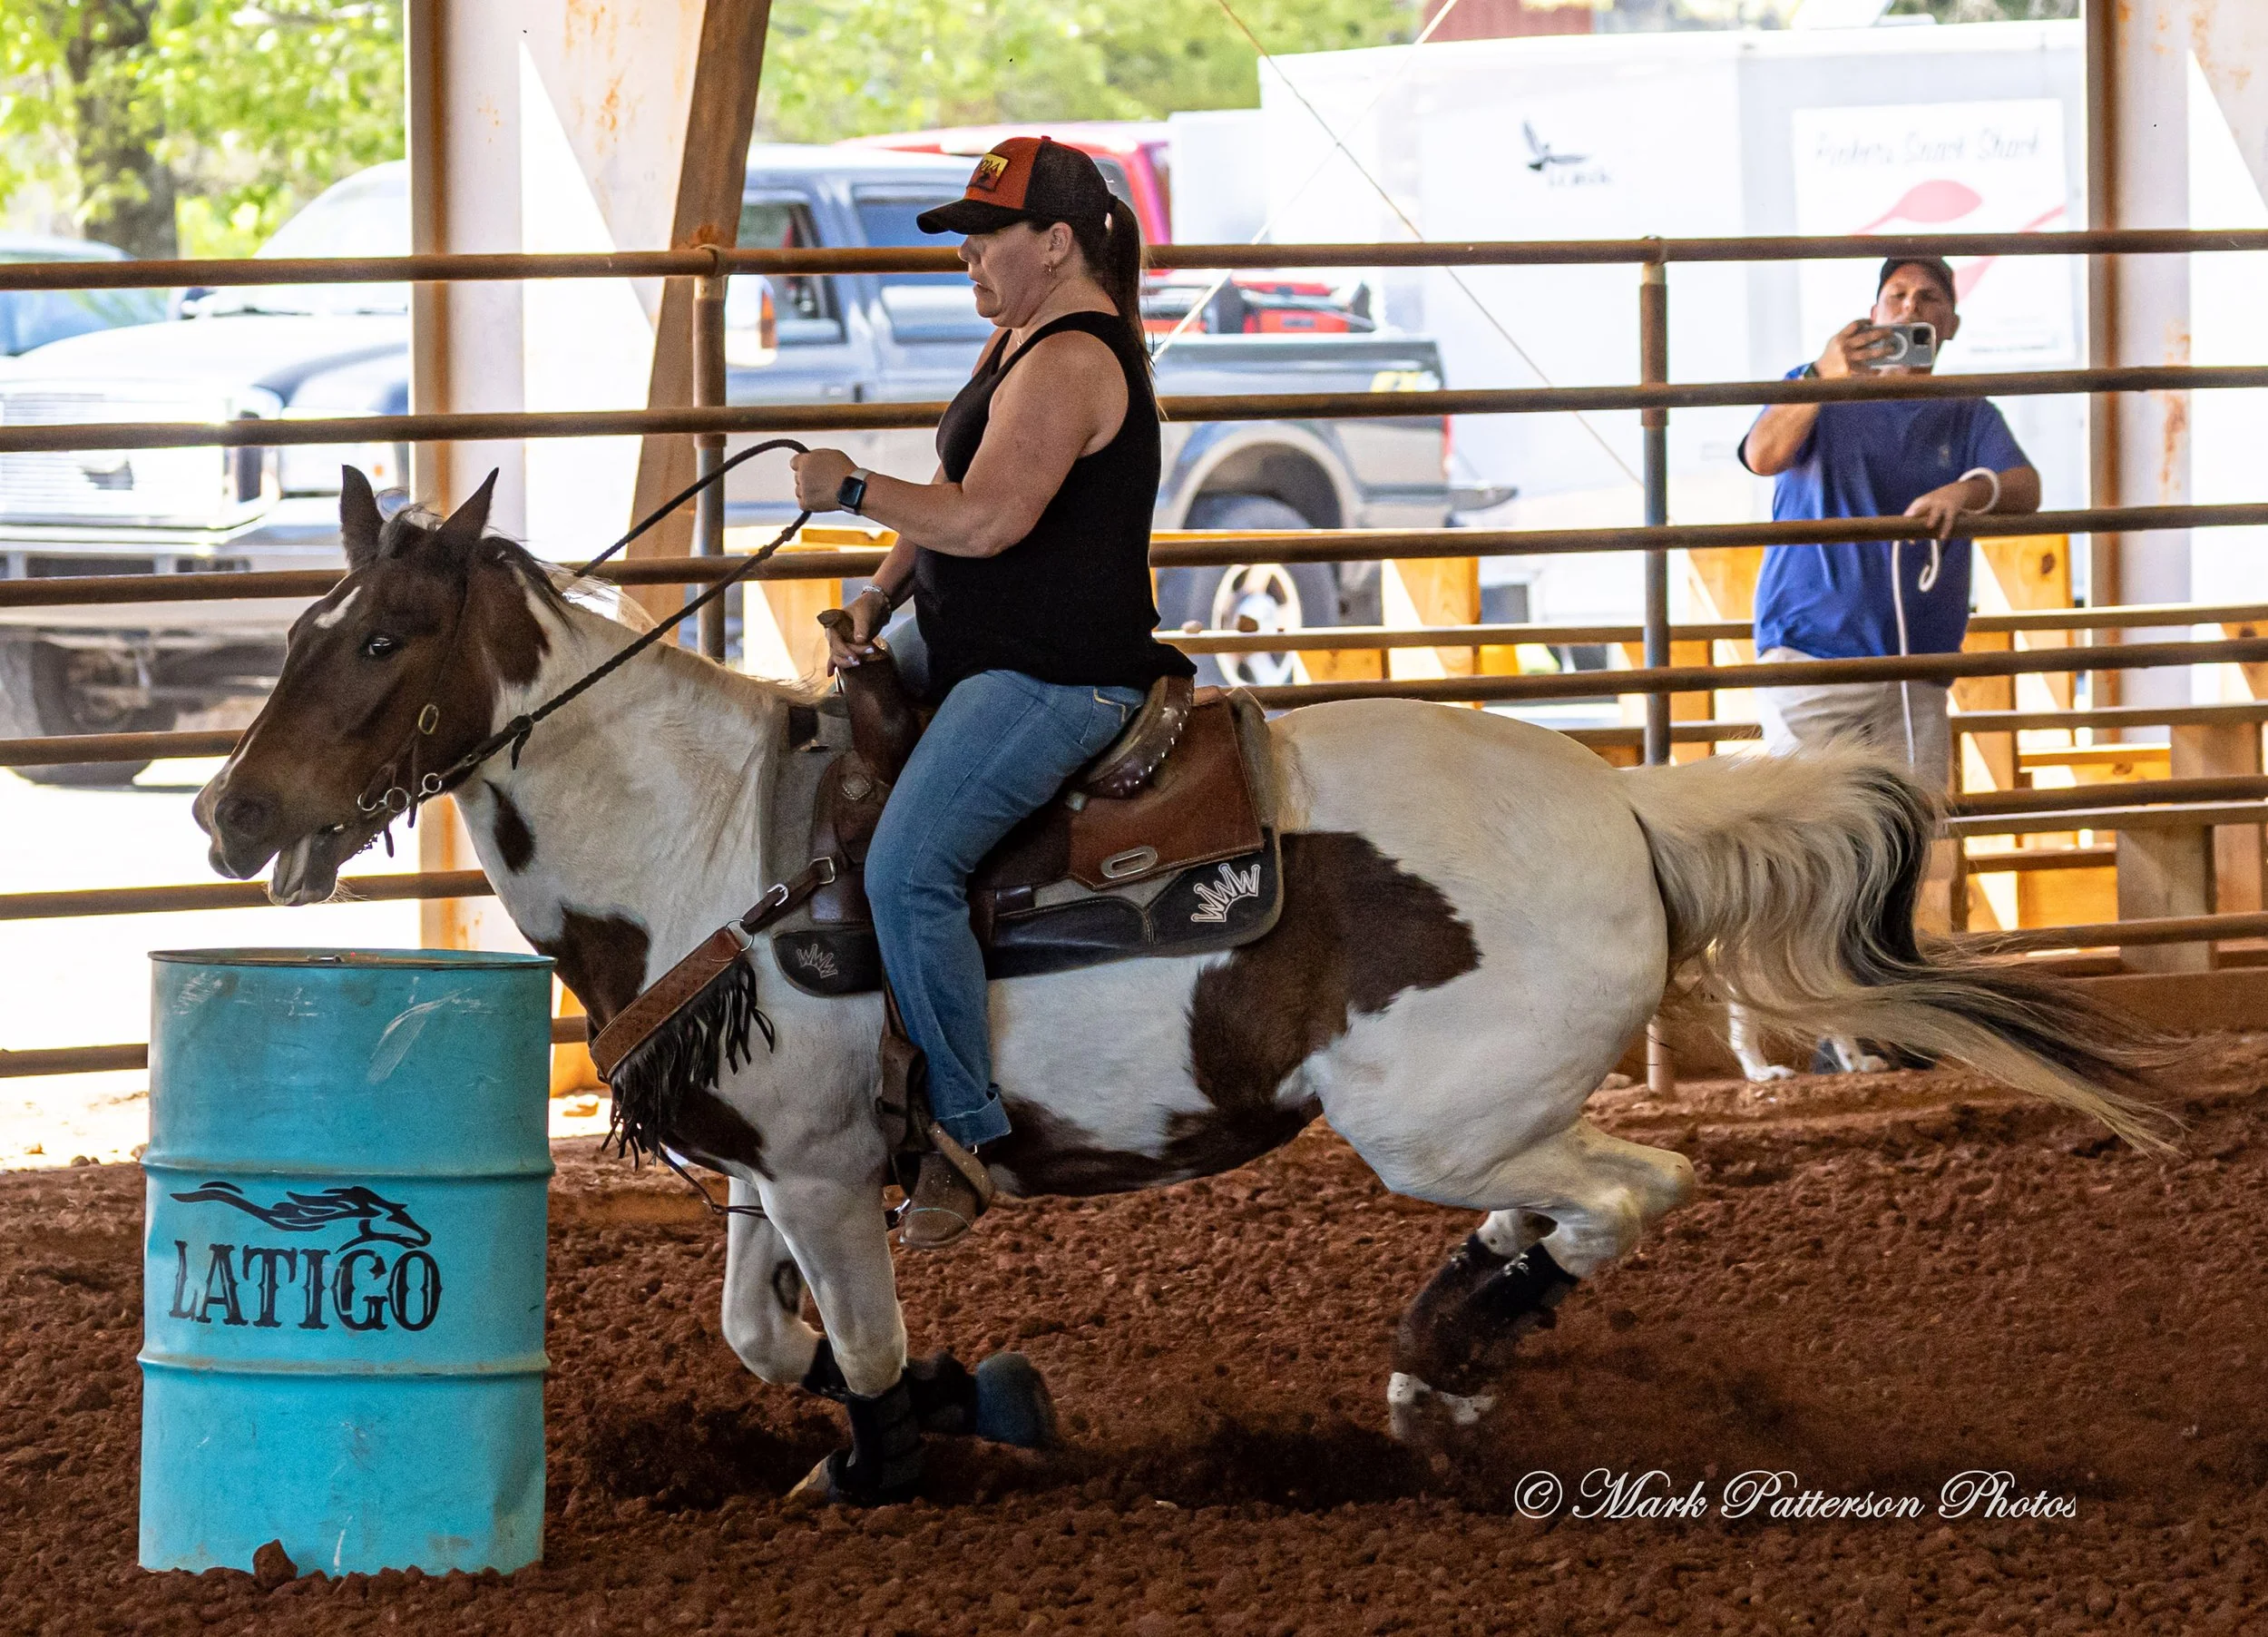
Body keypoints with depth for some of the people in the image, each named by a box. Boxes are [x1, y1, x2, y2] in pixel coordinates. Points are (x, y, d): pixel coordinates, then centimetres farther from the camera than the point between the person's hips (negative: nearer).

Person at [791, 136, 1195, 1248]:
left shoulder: (1070, 364, -19)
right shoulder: (1019, 339, 16)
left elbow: (982, 520, -28)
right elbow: (954, 492, 22)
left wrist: (849, 489, -16)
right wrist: (877, 604, 7)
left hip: (1057, 679, -12)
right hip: (979, 661, 12)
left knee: (908, 868, -25)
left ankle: (966, 1129, -19)